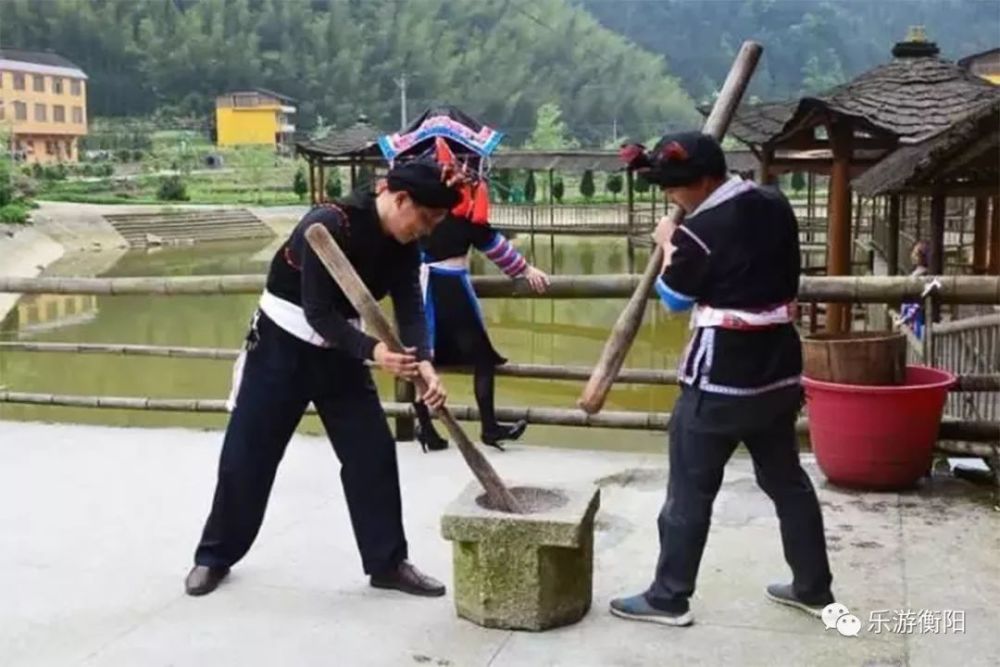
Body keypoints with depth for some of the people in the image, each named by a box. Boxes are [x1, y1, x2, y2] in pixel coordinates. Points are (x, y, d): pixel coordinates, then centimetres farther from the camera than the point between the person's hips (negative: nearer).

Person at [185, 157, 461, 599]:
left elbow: (410, 310, -12)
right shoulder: (328, 225, -29)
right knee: (246, 454, 3)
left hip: (339, 350, 6)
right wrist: (373, 351, -40)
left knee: (373, 452, 2)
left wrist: (423, 364, -30)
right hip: (282, 345, -6)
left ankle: (388, 563, 13)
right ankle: (214, 556, 22)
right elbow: (317, 313, -30)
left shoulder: (403, 246, -7)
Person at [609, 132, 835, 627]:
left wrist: (668, 246, 13)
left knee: (689, 490, 4)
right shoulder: (777, 206, 5)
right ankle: (814, 587, 28)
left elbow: (674, 297, -4)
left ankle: (668, 598, 12)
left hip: (720, 378, -7)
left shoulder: (701, 230, -17)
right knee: (787, 479, 18)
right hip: (778, 369, 8)